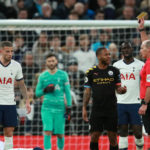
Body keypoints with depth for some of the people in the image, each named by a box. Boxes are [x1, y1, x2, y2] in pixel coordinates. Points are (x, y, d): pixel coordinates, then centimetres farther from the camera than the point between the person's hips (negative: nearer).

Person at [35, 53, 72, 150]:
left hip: (60, 109, 0)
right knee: (48, 132, -13)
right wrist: (45, 90, -10)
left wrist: (69, 108, -2)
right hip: (47, 108, 0)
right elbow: (37, 93, 11)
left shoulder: (63, 75, 4)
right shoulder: (42, 76, 7)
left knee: (60, 134, 4)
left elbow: (67, 92, 4)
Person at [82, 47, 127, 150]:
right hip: (97, 110, -1)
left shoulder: (114, 71, 4)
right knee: (94, 137, -2)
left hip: (112, 110, 1)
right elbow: (87, 91, 6)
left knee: (113, 138, 2)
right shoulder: (91, 72, 2)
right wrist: (84, 108, 2)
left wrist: (122, 90, -17)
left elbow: (118, 88, 7)